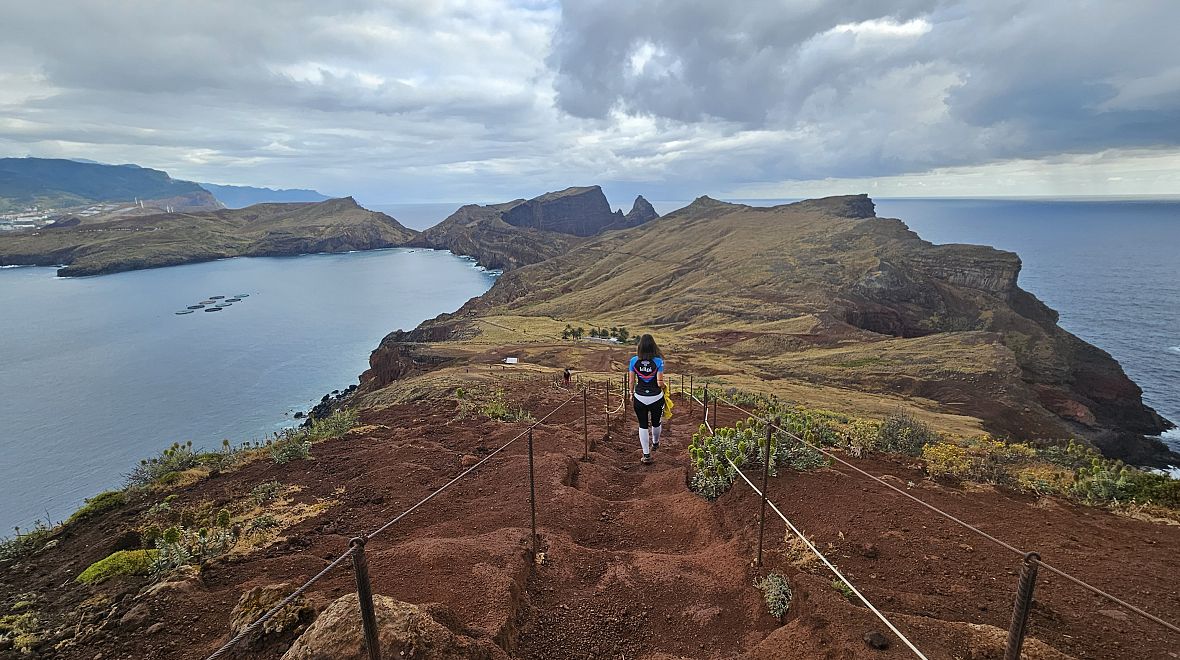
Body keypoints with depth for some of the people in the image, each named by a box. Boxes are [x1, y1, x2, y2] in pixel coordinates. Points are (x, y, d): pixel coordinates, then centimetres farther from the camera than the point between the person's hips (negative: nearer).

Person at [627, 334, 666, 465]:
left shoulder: (634, 361, -7)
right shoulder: (658, 361, -13)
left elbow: (630, 381, -2)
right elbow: (660, 383, -14)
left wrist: (631, 394, 13)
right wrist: (663, 386, 8)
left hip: (640, 398, 1)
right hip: (656, 397, 0)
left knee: (643, 426, 11)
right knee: (656, 423, 23)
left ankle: (646, 455, 13)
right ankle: (655, 443, 48)